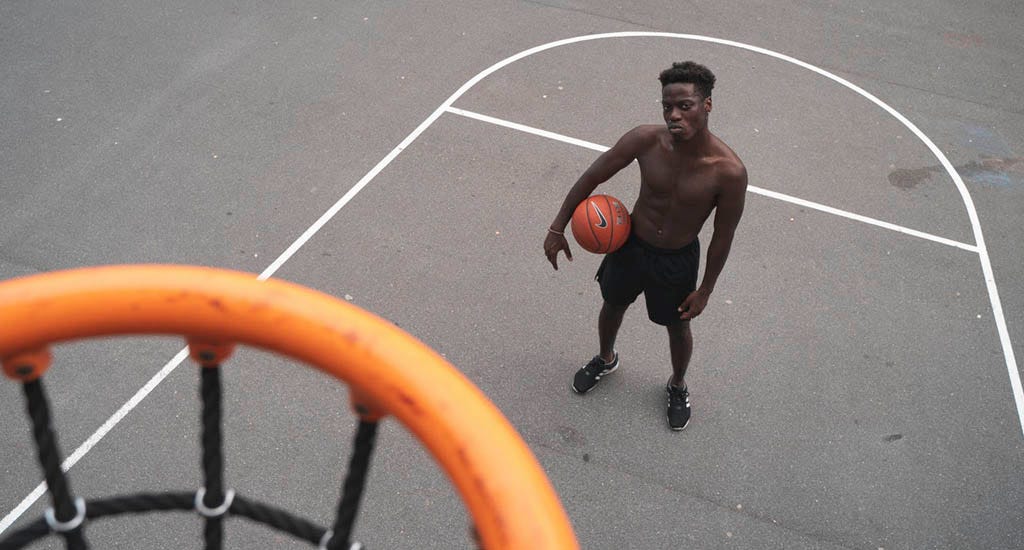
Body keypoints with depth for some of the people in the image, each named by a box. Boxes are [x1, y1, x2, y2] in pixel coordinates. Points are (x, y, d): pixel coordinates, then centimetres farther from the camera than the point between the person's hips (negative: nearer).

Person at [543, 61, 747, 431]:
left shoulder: (729, 171, -31)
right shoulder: (646, 140, -26)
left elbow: (722, 238, -16)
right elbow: (592, 177, -12)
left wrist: (705, 290, -7)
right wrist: (557, 229, -7)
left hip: (678, 260, -2)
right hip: (631, 243, 2)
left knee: (678, 327, 21)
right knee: (613, 305, 27)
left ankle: (677, 386, 54)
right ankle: (606, 359, 60)